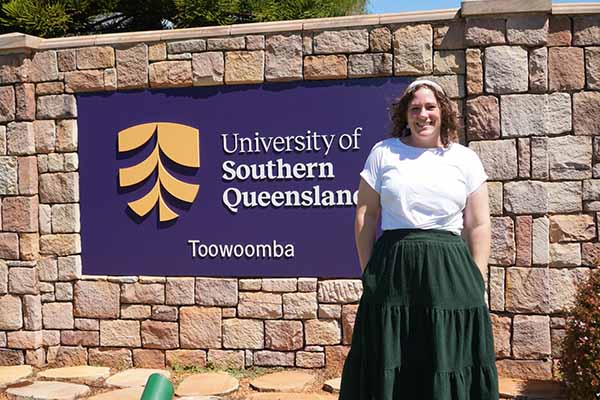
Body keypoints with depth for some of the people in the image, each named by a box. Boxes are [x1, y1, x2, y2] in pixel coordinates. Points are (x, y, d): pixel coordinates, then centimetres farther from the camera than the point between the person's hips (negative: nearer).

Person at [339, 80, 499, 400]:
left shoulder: (465, 159, 8)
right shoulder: (383, 153, 7)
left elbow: (478, 226, 6)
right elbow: (365, 215, 6)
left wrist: (477, 283, 0)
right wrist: (369, 273, 2)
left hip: (449, 273, 0)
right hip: (393, 270, 0)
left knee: (451, 364, 4)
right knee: (389, 365, 5)